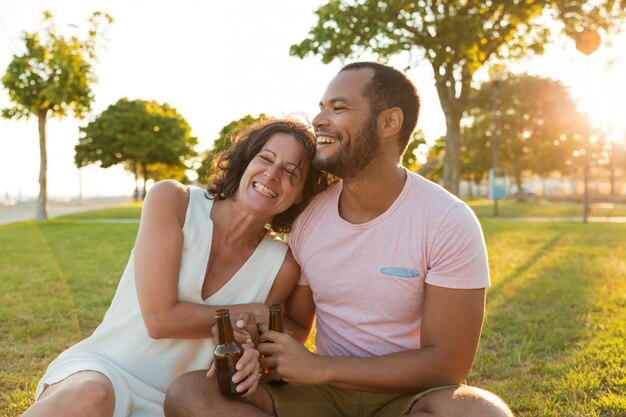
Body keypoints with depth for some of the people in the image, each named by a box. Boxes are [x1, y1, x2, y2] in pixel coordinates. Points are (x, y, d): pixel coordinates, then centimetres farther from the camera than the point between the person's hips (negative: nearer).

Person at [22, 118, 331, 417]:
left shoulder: (282, 266, -2)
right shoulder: (172, 199, -9)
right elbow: (160, 319, -15)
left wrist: (249, 354, -16)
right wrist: (251, 313, -9)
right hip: (99, 373, -5)